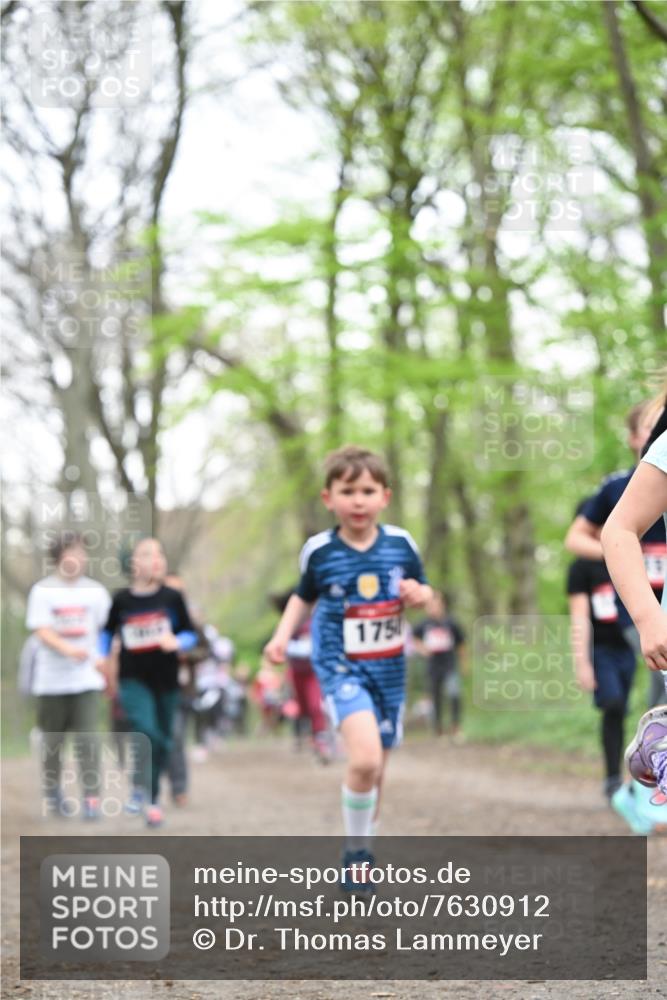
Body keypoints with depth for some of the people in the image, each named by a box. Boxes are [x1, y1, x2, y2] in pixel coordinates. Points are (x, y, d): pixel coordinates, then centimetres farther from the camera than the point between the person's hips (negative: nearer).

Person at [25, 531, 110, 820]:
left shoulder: (95, 591, 6)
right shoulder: (43, 591, -2)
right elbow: (42, 632, -10)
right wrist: (69, 650, -26)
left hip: (86, 678, 1)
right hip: (51, 678, -1)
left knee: (87, 739, -9)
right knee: (52, 739, 8)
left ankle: (91, 799, -9)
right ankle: (52, 795, 24)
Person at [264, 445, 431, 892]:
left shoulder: (401, 544, -3)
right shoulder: (319, 551, -6)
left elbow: (424, 591, 12)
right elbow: (304, 596, 13)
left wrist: (417, 595, -11)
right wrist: (283, 635, 0)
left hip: (390, 669, 3)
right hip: (341, 667, -3)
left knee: (374, 774, 11)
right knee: (364, 759, -25)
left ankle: (362, 855, 33)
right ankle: (356, 853, -7)